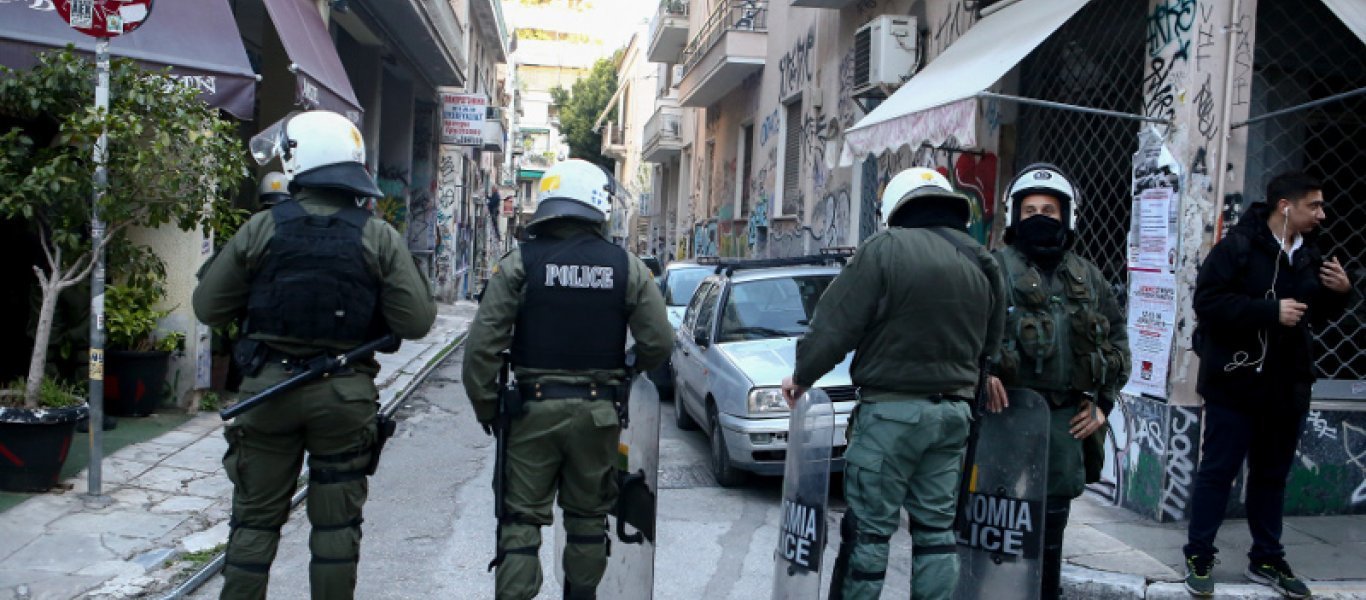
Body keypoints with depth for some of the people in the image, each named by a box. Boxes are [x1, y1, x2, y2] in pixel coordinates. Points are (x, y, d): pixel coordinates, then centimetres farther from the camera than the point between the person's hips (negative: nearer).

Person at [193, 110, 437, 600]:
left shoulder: (261, 229, -5)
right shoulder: (380, 238, -6)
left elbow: (209, 308, 0)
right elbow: (415, 323, -9)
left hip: (268, 387, 0)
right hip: (345, 394, 0)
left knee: (256, 517, 13)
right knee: (336, 520, 11)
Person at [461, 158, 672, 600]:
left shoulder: (519, 263, -7)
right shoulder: (628, 268, -2)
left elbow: (483, 343, -11)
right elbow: (658, 343, -2)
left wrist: (485, 405, 1)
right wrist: (624, 380, 16)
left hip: (533, 409, -1)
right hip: (597, 413, 2)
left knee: (522, 517, 6)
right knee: (588, 515, 16)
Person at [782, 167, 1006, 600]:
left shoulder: (888, 248, -11)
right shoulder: (983, 264, 9)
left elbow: (836, 324, -11)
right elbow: (989, 345, 14)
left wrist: (802, 375, 2)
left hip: (892, 409, -6)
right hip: (954, 410, 6)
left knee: (869, 527, 1)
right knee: (936, 527, 14)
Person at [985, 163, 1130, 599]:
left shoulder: (1087, 277, 15)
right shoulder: (995, 268, -2)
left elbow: (1117, 336, 19)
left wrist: (1104, 400, 12)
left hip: (1066, 416, 5)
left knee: (1052, 516, 14)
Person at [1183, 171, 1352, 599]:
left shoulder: (1310, 256, 10)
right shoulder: (1238, 247, -12)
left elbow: (1315, 316, 19)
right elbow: (1208, 302, -21)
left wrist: (1339, 293, 0)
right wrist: (1271, 311, -23)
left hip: (1287, 387, 7)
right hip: (1237, 383, -7)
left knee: (1272, 475, 15)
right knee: (1218, 471, 1)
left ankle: (1266, 559, 28)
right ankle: (1199, 558, 12)